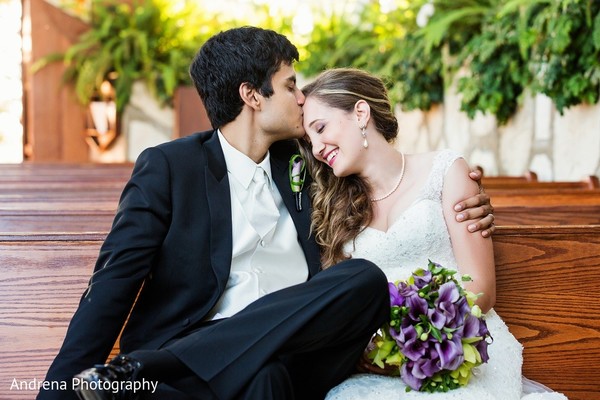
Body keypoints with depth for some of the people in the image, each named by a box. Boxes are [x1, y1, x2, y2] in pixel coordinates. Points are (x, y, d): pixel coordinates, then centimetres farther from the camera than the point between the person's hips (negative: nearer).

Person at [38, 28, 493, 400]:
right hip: (200, 350, -5)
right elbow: (116, 279, -3)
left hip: (297, 353, 6)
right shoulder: (167, 166, 4)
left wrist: (464, 214, 10)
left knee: (367, 277, -26)